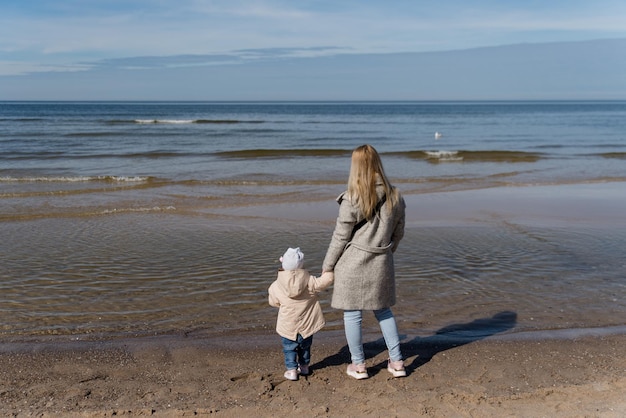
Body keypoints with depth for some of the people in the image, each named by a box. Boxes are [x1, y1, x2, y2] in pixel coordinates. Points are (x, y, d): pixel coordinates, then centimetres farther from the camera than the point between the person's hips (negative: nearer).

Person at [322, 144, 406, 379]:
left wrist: (327, 266, 1)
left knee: (352, 314, 9)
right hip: (381, 263, 5)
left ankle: (358, 365, 20)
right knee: (383, 311, 21)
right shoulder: (394, 197, -1)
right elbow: (398, 233, 9)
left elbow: (340, 237, -11)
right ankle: (396, 362, 24)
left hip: (353, 264, -5)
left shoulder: (352, 199, -17)